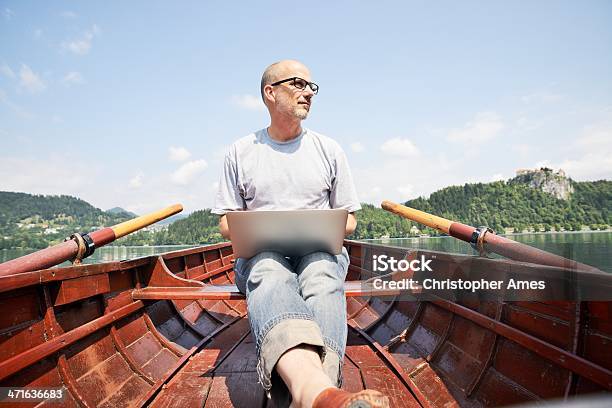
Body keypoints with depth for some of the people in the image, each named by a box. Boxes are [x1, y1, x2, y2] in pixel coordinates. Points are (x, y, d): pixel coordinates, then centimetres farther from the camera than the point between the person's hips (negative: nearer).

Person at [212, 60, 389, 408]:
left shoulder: (329, 149, 16)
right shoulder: (242, 151, 13)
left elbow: (348, 219, 16)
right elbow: (226, 223, 13)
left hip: (320, 251, 2)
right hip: (261, 253, -1)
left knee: (322, 278, -35)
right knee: (269, 275, -37)